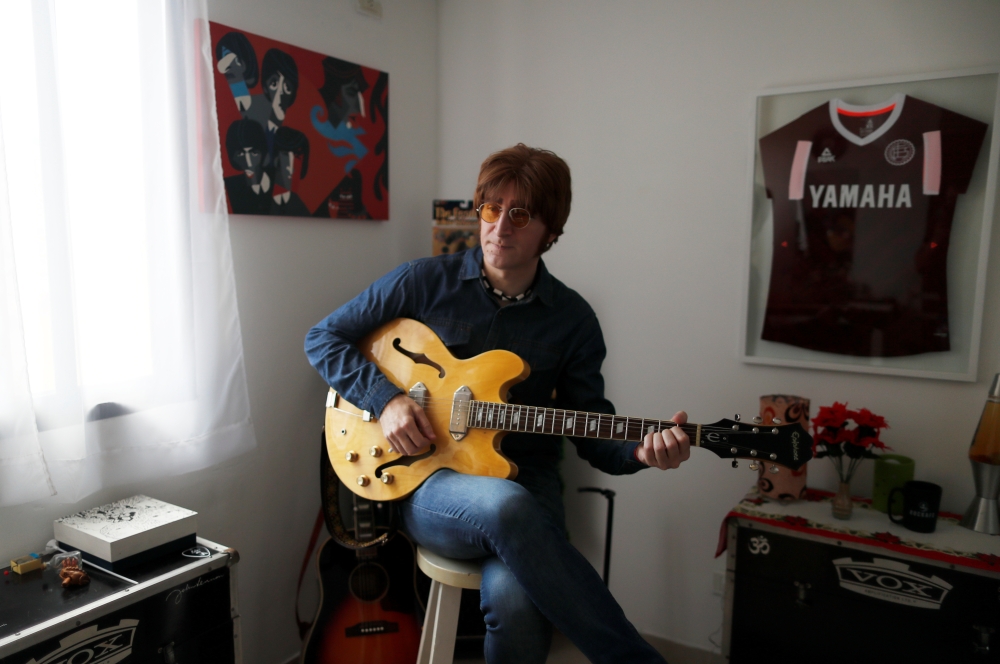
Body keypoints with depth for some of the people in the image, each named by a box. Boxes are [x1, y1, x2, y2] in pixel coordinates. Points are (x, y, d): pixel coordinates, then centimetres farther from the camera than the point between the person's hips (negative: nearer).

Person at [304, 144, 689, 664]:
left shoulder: (573, 321, 3)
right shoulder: (426, 282, -1)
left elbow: (592, 434, 7)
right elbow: (323, 337, 5)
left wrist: (639, 451, -15)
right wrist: (385, 399, -10)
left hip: (525, 480, 1)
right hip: (431, 481, 0)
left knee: (515, 598, -34)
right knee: (507, 506, -37)